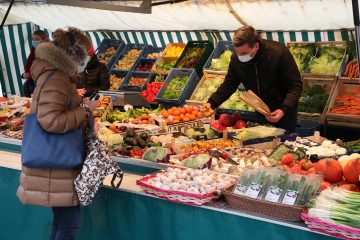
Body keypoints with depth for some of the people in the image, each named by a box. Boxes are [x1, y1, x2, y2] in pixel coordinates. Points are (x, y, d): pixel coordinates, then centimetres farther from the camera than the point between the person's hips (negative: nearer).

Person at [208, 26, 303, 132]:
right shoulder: (236, 59, -13)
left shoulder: (279, 52, -26)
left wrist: (284, 110, -34)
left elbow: (296, 86, -21)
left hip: (284, 111, -4)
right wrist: (211, 103, -18)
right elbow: (228, 86, -2)